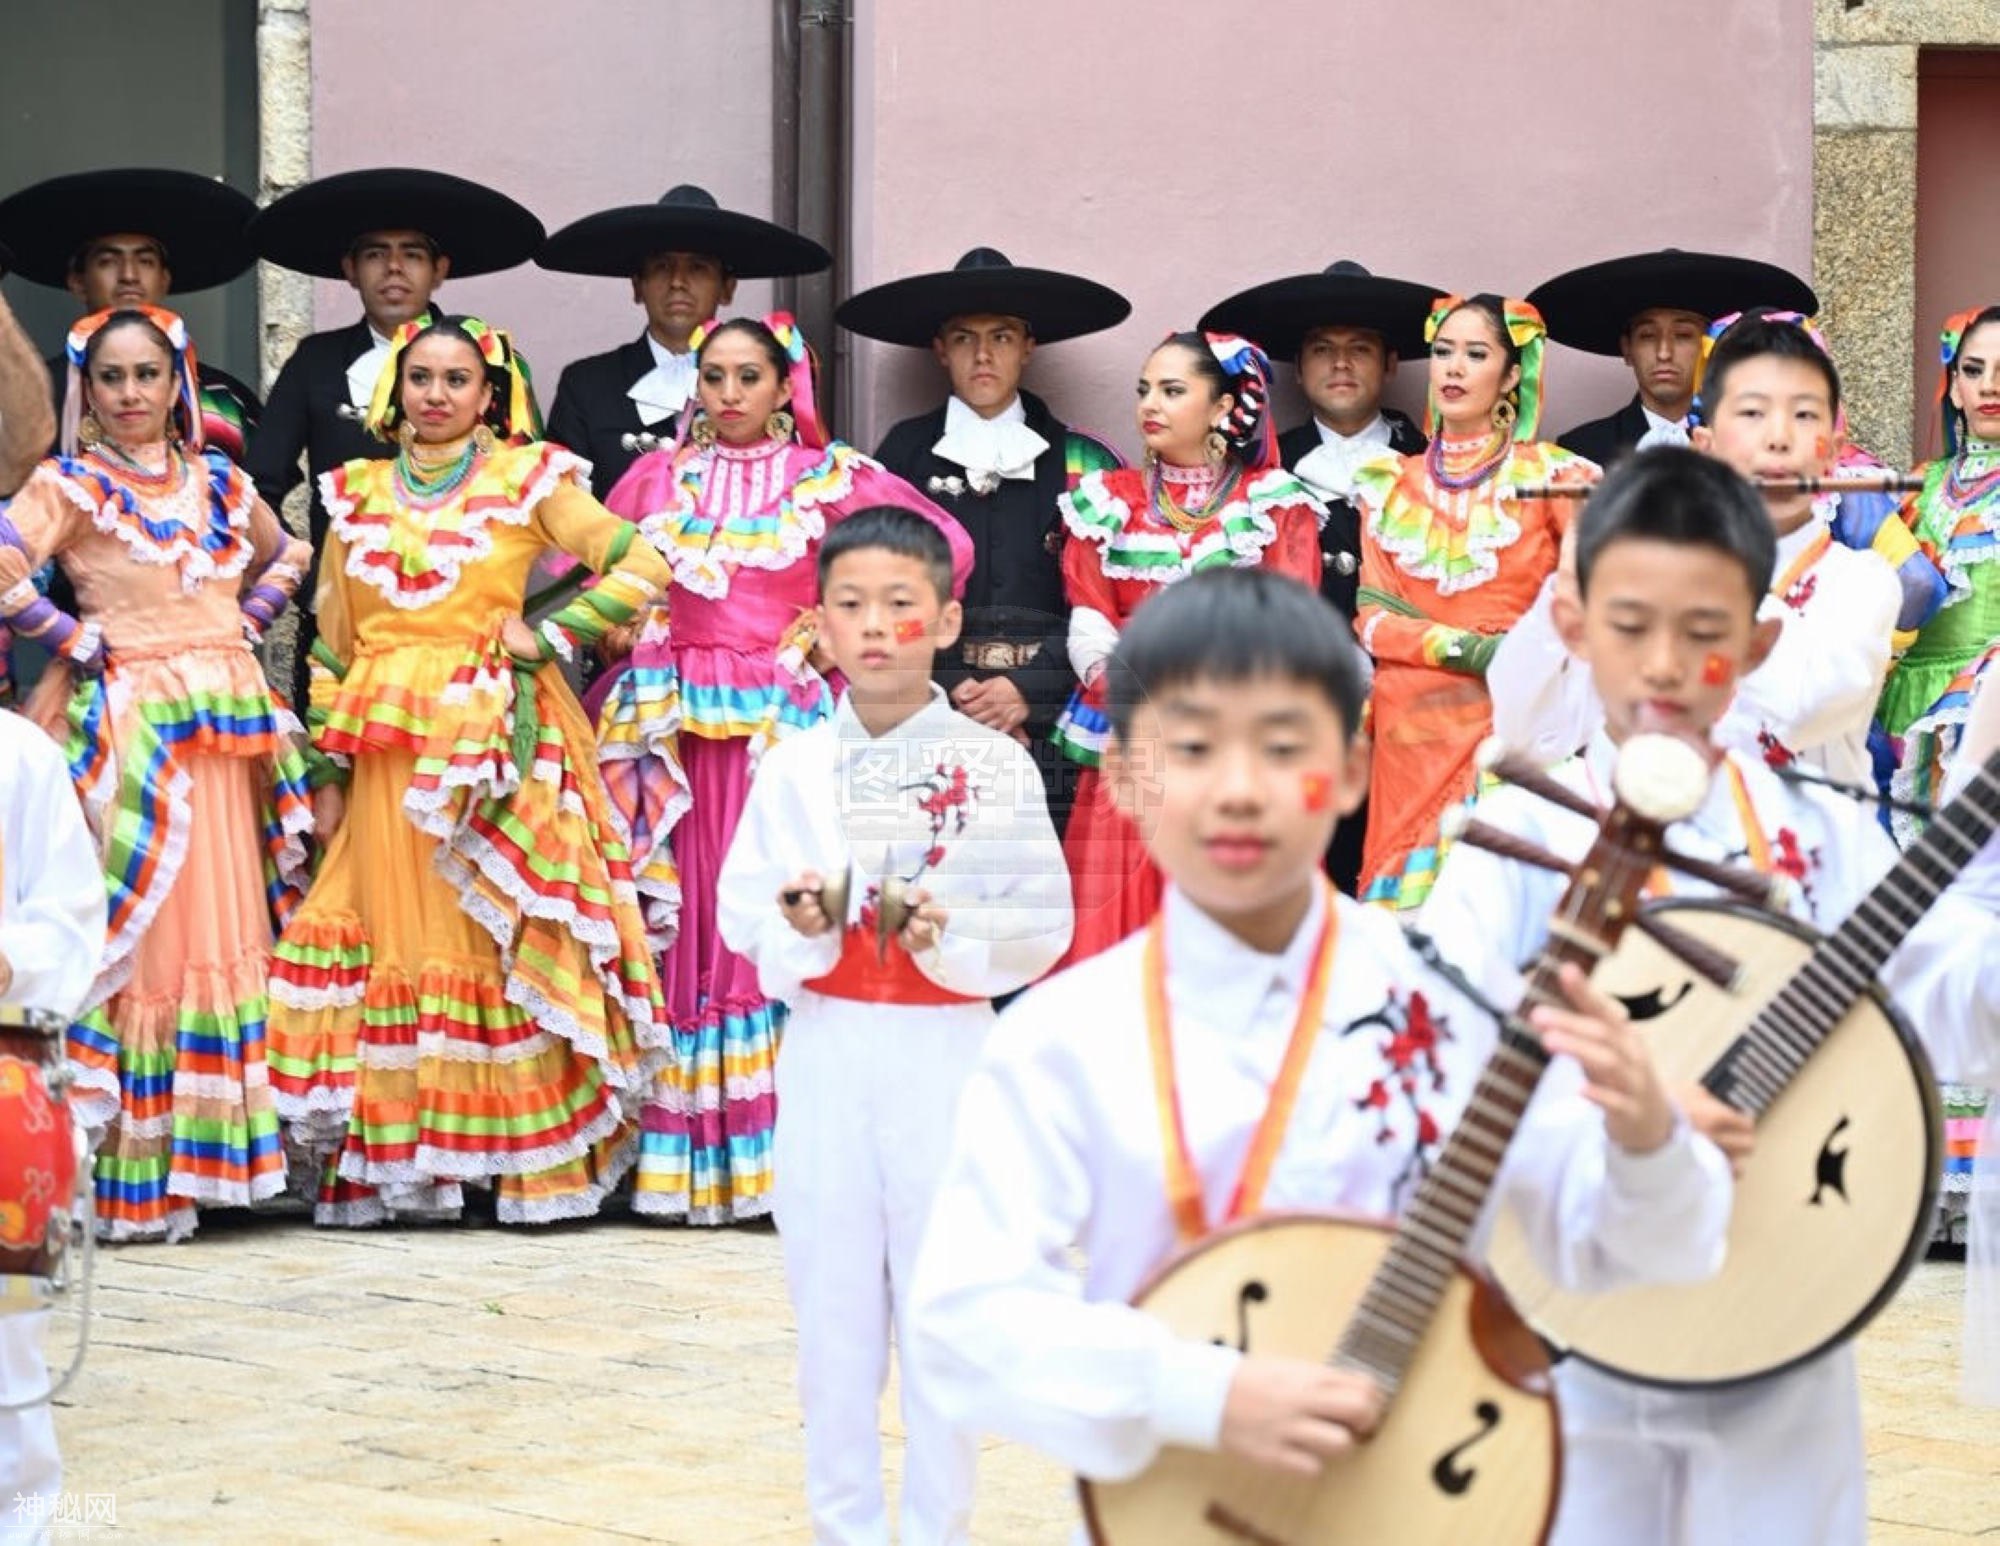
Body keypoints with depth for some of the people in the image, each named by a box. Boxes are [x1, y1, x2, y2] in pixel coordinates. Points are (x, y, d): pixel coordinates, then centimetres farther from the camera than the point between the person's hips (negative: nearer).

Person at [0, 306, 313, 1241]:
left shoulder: (221, 483, 13)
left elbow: (286, 557, 28)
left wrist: (242, 626, 13)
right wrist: (78, 642, -8)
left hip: (231, 730, 5)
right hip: (130, 730, -5)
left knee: (228, 931, 5)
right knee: (142, 937, -7)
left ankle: (210, 1157, 13)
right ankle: (133, 1177, -5)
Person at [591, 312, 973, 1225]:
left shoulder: (828, 478, 5)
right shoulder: (658, 476, 12)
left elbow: (947, 546, 1)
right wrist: (626, 637, 4)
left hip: (785, 722, -2)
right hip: (679, 726, 2)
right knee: (684, 924, -1)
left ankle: (779, 1151, -6)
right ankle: (682, 1154, 1)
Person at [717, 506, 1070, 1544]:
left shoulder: (994, 765, -3)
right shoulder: (792, 766, 4)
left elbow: (1043, 924, -5)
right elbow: (740, 911, 3)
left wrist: (952, 936, -20)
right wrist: (797, 926, -17)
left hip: (946, 1051, -2)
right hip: (825, 1050, 2)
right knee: (832, 1297, 7)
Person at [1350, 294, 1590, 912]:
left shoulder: (1549, 474, 3)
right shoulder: (1392, 486, 12)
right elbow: (1372, 615, 6)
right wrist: (1468, 649, -9)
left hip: (1513, 724, -3)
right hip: (1412, 730, 3)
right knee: (1413, 901, 0)